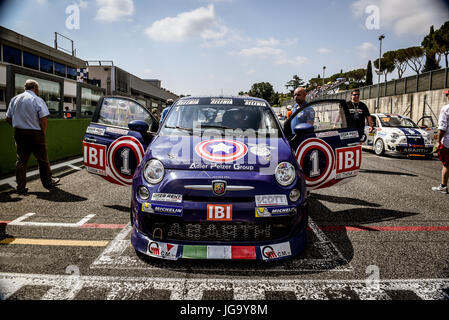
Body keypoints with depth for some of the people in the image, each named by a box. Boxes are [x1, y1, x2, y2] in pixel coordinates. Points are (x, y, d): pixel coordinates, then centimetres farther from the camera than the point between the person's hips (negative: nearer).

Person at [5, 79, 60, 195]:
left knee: (21, 160, 9)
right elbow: (43, 119, -16)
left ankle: (20, 187, 12)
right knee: (43, 160, 9)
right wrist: (43, 133, -3)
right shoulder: (37, 100, -9)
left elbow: (8, 118, 10)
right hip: (35, 134, -5)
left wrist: (18, 128, 16)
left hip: (19, 133, 5)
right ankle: (48, 182, 21)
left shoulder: (14, 99, 9)